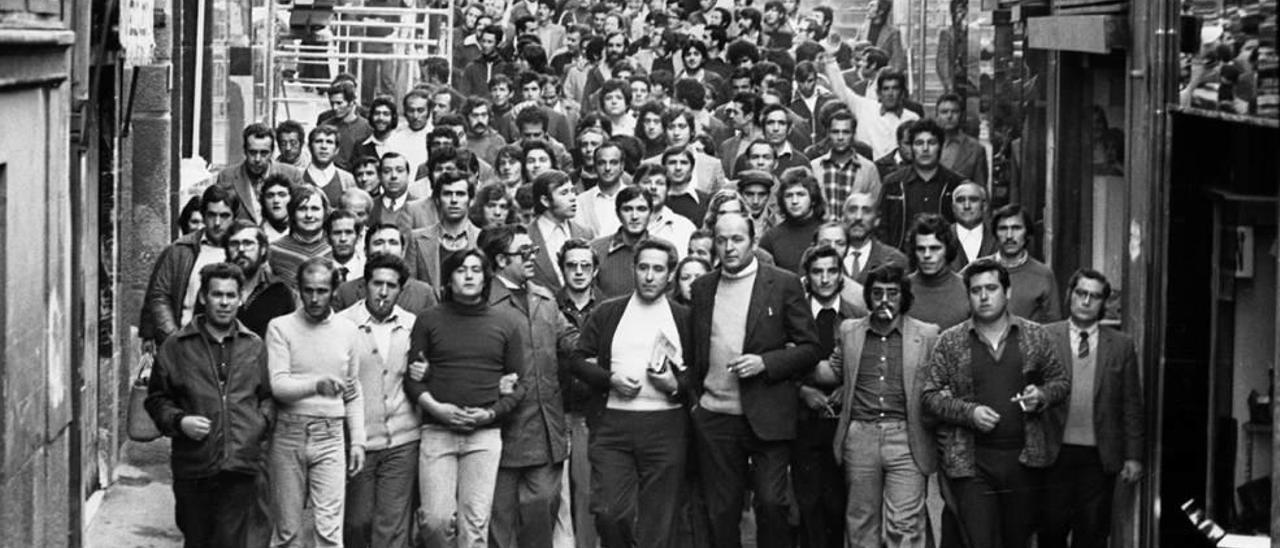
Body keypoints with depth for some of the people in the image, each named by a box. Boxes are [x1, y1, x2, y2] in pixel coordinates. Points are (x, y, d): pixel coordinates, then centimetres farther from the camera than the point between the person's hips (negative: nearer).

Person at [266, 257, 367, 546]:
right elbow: (278, 385, -11)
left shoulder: (348, 330, 9)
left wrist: (357, 440, 8)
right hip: (288, 434, -1)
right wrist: (317, 384, -28)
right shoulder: (280, 327, 0)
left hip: (331, 435, 1)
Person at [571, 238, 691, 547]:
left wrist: (676, 386, -12)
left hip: (665, 425, 0)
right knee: (608, 511, -8)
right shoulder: (607, 313, 10)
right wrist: (611, 379, -7)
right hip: (612, 422, 1)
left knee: (658, 521, 0)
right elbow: (579, 360, 9)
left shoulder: (684, 319, 8)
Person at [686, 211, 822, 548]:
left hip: (766, 417, -3)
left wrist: (765, 363, -14)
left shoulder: (783, 285, 0)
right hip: (714, 416, 3)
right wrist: (693, 397, 6)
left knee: (771, 503, -7)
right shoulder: (702, 288, 11)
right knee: (720, 510, 6)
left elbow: (809, 349, -1)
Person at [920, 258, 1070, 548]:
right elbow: (928, 396, 2)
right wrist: (969, 412, -13)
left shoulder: (1035, 336, 8)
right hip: (972, 463, -2)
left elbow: (1062, 382, 15)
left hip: (1025, 459, 2)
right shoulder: (950, 342, 4)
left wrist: (1042, 396, -8)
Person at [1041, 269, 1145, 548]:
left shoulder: (1121, 345, 6)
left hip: (1099, 456, 1)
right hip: (1055, 452, -1)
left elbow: (1131, 406, 6)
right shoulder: (1045, 337, 2)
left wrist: (1133, 456, 2)